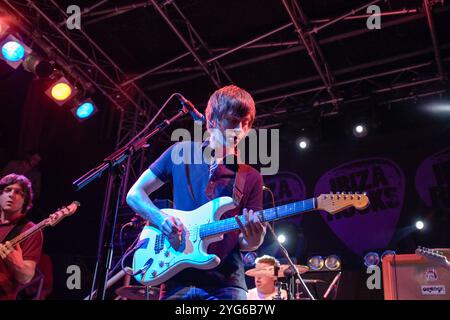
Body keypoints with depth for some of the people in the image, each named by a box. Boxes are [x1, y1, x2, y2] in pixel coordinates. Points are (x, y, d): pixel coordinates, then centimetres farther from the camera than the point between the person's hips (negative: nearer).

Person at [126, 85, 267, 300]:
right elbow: (135, 194, 7)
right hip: (178, 277, 0)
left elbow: (242, 242, 6)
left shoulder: (251, 178, 6)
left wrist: (253, 241, -18)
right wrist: (160, 218, -11)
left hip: (226, 282, 1)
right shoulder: (181, 153, 4)